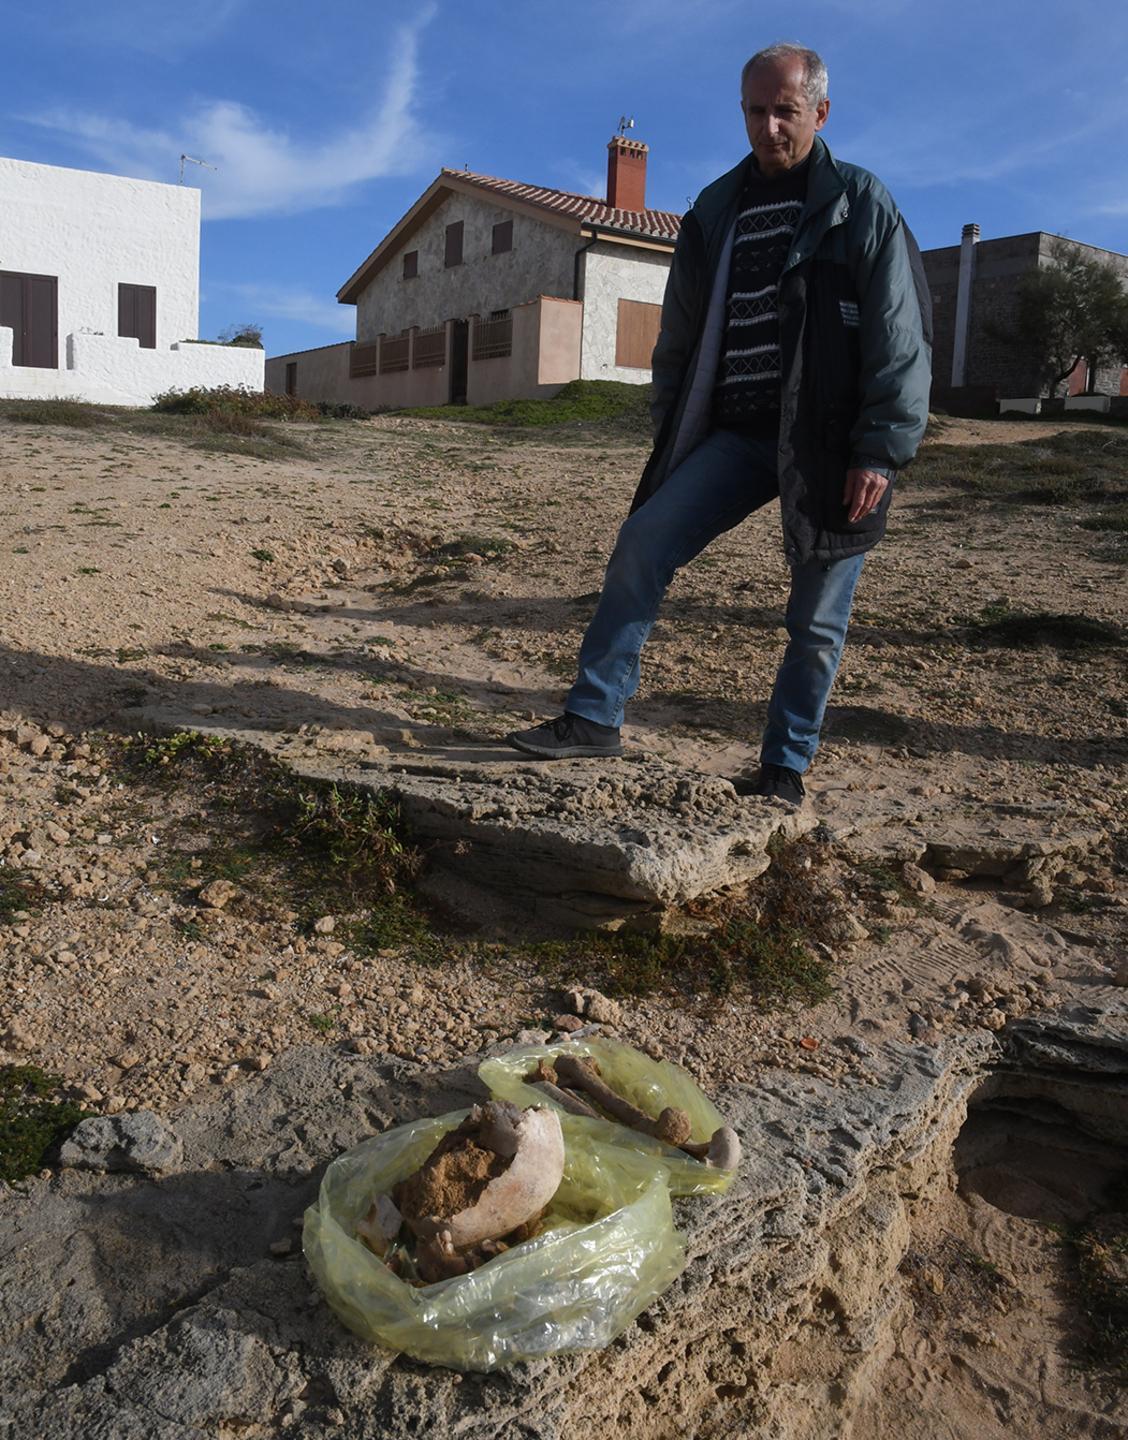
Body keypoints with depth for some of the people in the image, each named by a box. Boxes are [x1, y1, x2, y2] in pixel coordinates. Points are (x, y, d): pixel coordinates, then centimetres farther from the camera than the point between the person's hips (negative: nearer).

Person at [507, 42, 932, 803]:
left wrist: (881, 452, -14)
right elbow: (681, 337, 17)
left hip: (828, 446, -4)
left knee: (818, 620, 1)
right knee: (643, 542, -11)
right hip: (737, 434, 4)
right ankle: (595, 717, -4)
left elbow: (904, 340, -6)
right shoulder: (717, 211, 13)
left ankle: (786, 765, 17)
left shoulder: (861, 205, -1)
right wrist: (669, 436, 12)